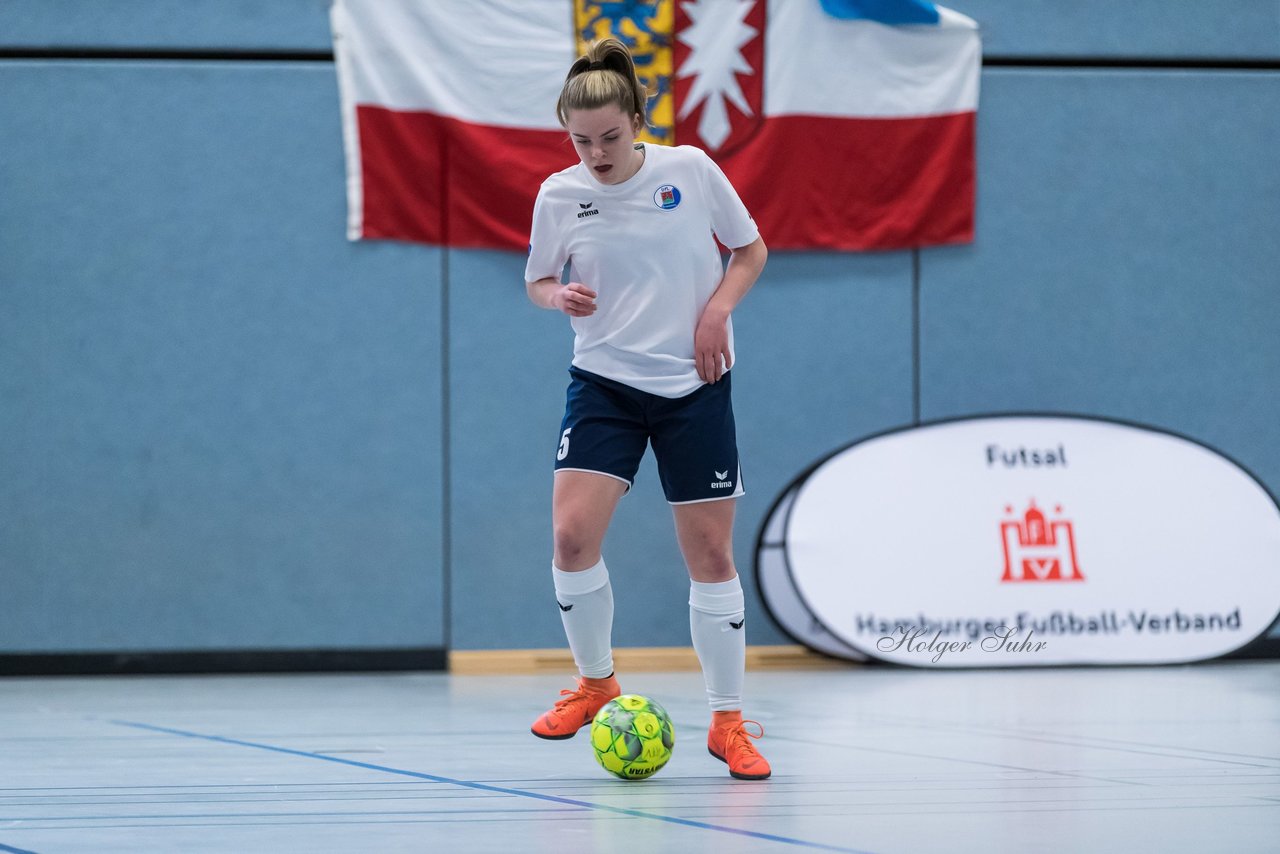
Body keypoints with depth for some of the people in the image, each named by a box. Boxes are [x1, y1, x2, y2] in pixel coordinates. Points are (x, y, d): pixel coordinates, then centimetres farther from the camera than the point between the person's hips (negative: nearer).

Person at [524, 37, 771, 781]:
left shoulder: (691, 169, -5)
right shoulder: (560, 196, -2)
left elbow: (750, 250, 6)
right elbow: (538, 281, 11)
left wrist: (717, 310, -10)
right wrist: (560, 296, -12)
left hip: (694, 386, -1)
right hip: (604, 383, 1)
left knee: (711, 553, 0)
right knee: (573, 536, -16)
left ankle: (729, 722, 12)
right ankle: (596, 683, 8)